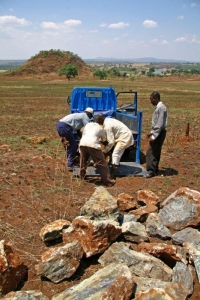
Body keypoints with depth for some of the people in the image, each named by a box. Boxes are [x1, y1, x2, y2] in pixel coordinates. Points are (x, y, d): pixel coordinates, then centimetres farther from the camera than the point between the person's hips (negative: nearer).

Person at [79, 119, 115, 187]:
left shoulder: (87, 125, 31)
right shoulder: (100, 128, 25)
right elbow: (104, 139, 38)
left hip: (82, 143, 3)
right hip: (93, 144, -3)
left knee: (83, 161, 26)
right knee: (101, 163, 4)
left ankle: (82, 177, 35)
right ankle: (108, 181, 5)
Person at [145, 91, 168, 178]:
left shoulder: (161, 108, -19)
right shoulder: (158, 107, 13)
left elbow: (160, 124, -23)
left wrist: (154, 136, -22)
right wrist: (152, 132, 22)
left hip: (159, 133, -10)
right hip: (157, 132, 10)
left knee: (151, 152, -8)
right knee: (156, 152, 15)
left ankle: (151, 171, -3)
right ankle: (154, 169, 24)